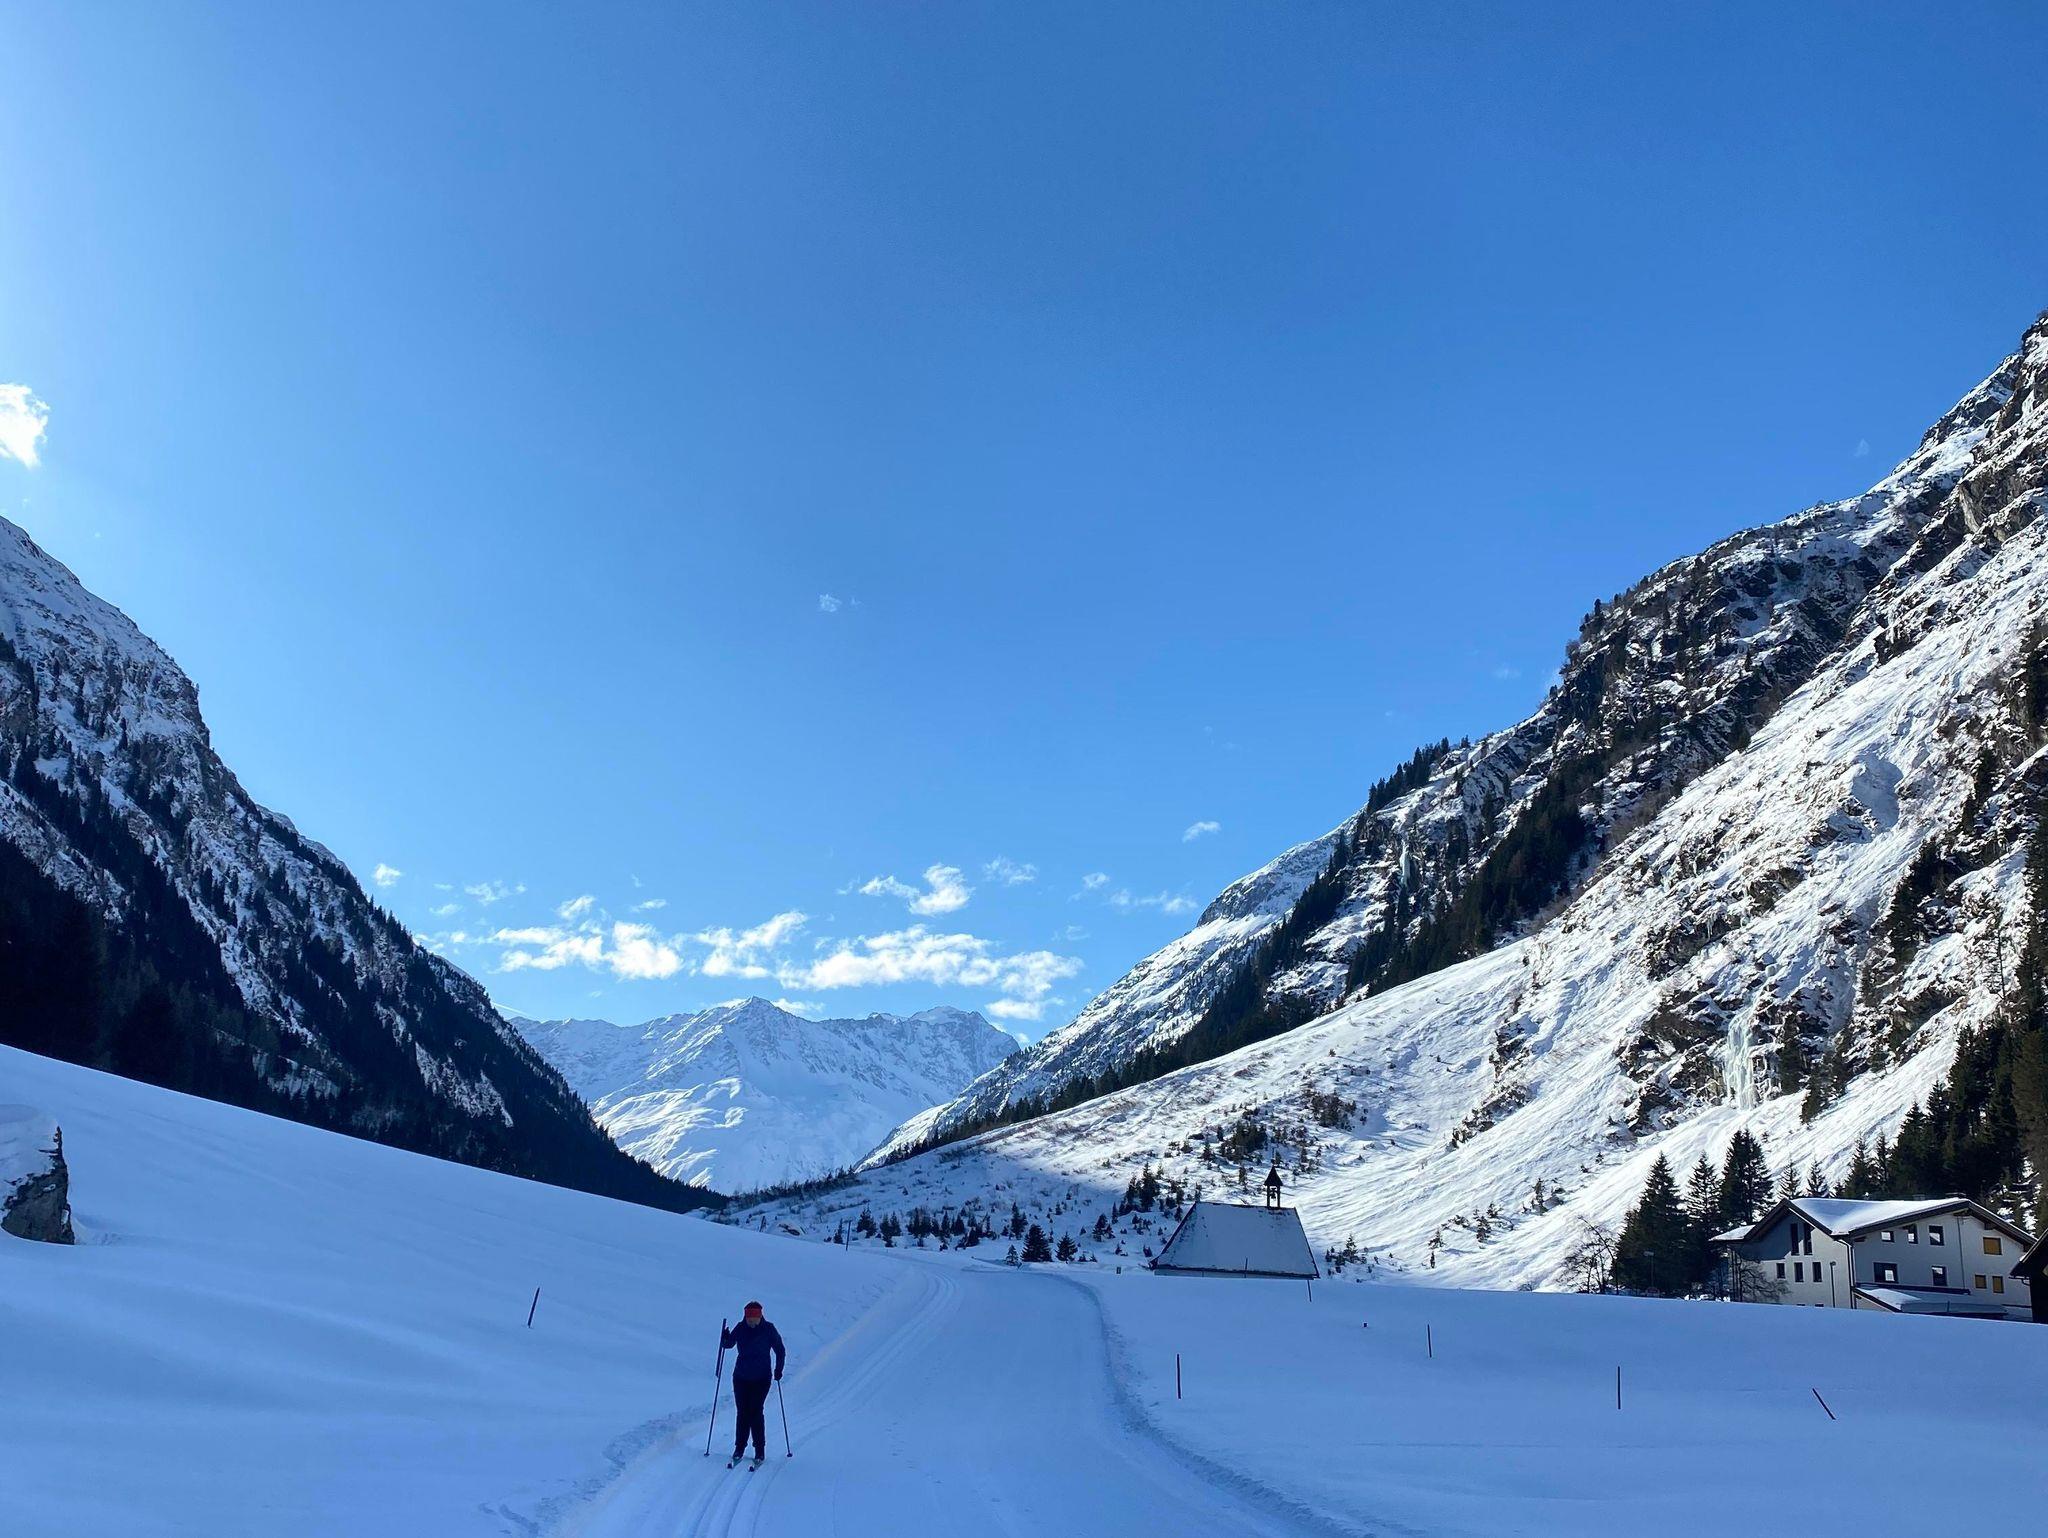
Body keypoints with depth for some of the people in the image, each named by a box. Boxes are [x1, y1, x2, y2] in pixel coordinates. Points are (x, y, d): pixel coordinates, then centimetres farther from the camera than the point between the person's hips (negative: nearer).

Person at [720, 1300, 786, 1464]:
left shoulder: (769, 1329, -9)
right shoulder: (740, 1328, -5)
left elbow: (780, 1351, 0)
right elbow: (728, 1344, 5)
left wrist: (778, 1370, -8)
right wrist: (725, 1338, -17)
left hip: (762, 1379, -2)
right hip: (741, 1378, 2)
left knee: (756, 1412, -7)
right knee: (742, 1412, 3)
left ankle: (760, 1450, 3)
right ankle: (739, 1448, 14)